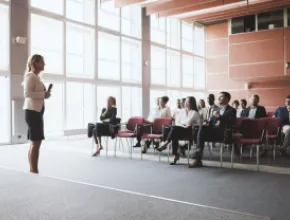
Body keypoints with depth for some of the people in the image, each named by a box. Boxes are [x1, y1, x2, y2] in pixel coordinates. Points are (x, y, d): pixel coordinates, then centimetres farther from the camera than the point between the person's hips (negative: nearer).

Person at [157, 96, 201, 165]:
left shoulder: (195, 112, 7)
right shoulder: (181, 111, 20)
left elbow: (199, 124, 2)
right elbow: (177, 122, 13)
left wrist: (190, 125, -12)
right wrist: (183, 125, -5)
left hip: (189, 131, -4)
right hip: (179, 130, 4)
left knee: (174, 127, -33)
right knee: (174, 136, -34)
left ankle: (165, 144, -31)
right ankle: (175, 155, -31)